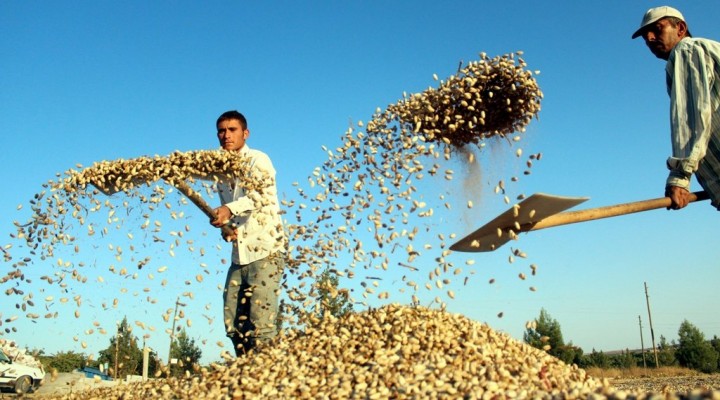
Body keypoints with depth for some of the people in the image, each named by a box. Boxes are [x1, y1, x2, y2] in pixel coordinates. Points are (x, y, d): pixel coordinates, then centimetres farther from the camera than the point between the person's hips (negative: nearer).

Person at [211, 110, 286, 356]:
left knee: (261, 324, -12)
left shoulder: (257, 160, -3)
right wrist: (227, 227, 2)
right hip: (239, 255, 7)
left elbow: (264, 193, -23)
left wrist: (230, 209, -36)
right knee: (234, 324, 6)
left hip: (265, 252, -7)